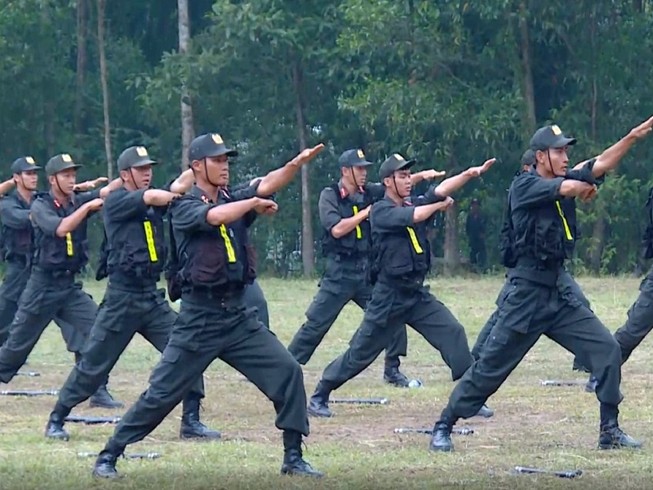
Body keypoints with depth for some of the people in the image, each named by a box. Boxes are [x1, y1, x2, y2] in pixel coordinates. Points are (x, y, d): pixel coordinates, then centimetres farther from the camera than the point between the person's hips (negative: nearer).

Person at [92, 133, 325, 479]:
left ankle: (293, 457, 3)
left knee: (288, 372, -6)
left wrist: (298, 163, -22)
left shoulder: (235, 201, 11)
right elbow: (215, 216, -24)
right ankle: (108, 456, 10)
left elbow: (266, 186, -6)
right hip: (198, 320, -5)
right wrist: (254, 204, -11)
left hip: (238, 317, 5)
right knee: (161, 394, -2)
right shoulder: (184, 206, -4)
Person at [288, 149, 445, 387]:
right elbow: (336, 229, -18)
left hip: (368, 269, 5)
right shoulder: (329, 196, -6)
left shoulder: (370, 193, 7)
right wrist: (367, 212, -15)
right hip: (340, 271, -5)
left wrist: (420, 176, -18)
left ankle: (392, 369, 13)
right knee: (316, 323, -5)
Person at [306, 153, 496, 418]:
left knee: (453, 333, -6)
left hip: (419, 295, 5)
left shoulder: (415, 205, 7)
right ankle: (319, 397, 15)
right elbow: (414, 216, -25)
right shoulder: (380, 211, -10)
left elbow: (443, 189, -8)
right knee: (360, 353, 1)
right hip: (388, 296, -5)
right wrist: (439, 206, -7)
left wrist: (472, 173, -23)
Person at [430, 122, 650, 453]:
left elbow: (601, 165, -1)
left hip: (559, 298, 7)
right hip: (525, 298, -7)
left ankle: (610, 431, 6)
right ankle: (443, 427, 10)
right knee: (490, 367, -2)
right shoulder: (524, 186, -10)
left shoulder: (561, 182, 10)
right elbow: (570, 187, -21)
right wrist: (588, 188, 2)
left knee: (607, 350, -1)